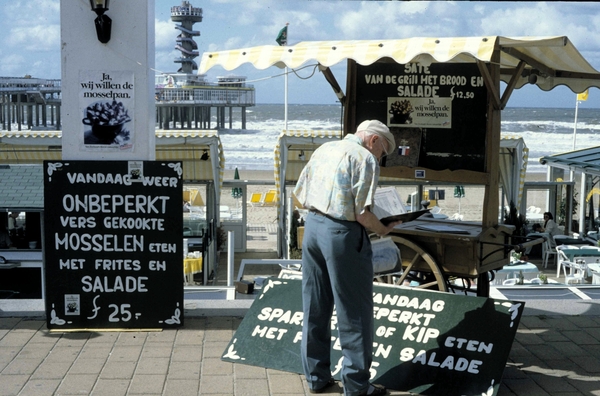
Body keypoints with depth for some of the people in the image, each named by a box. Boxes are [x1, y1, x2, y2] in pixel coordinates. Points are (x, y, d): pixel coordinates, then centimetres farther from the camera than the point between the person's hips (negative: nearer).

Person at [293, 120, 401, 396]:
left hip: (312, 226, 8)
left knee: (315, 309, 14)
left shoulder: (324, 149, 14)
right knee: (354, 313, 3)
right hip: (342, 233, -7)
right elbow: (362, 214, -15)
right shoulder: (365, 158, -8)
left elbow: (301, 196, 14)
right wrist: (383, 229, 1)